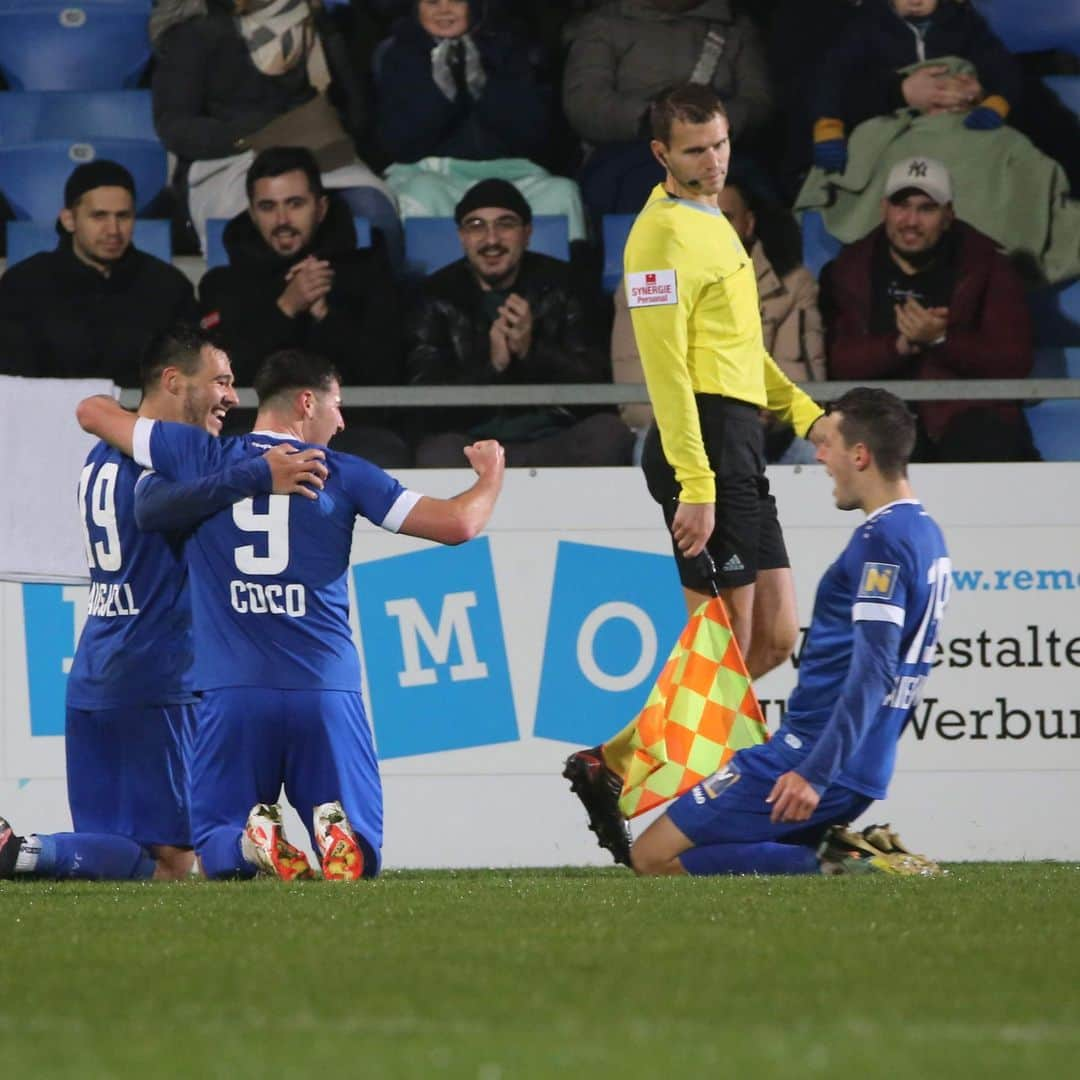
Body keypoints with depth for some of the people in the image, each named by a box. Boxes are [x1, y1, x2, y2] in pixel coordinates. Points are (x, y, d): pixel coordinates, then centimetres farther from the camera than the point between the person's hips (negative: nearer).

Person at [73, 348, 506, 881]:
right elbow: (458, 523, 4)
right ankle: (333, 831, -28)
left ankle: (254, 841, -23)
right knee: (359, 855, 8)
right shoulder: (343, 474, 6)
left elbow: (92, 410, 20)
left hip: (232, 695, 1)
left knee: (218, 854, 12)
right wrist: (491, 475, 25)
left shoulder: (200, 457, 9)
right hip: (326, 694, -1)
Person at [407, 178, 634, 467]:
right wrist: (492, 366, -20)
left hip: (554, 437, 3)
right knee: (440, 452, -37)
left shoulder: (558, 284, 8)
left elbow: (595, 385, 0)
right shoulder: (438, 297, 6)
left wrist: (532, 351, -17)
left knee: (610, 433, -30)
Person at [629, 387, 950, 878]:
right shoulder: (926, 534, 15)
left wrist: (815, 773, -28)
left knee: (654, 857, -8)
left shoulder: (882, 541, -16)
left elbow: (874, 669, -25)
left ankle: (831, 863, -16)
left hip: (813, 759, -10)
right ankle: (846, 851, 3)